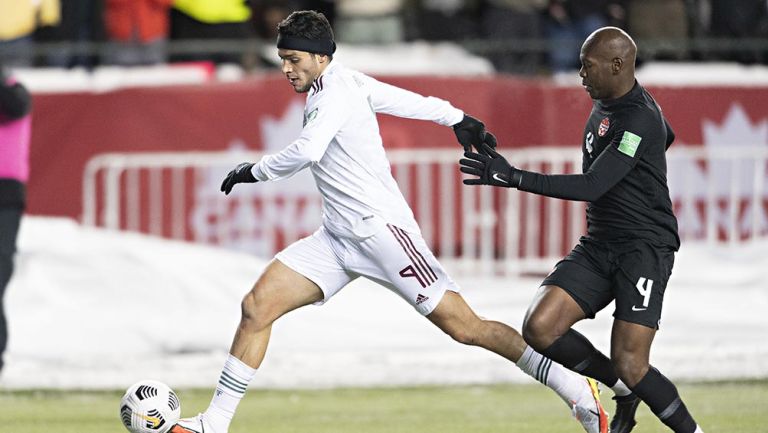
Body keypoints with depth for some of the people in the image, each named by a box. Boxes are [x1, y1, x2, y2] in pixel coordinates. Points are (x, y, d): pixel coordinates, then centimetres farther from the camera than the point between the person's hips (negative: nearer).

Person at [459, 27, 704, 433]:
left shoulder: (639, 121, -19)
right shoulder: (604, 103, 11)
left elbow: (591, 187, -26)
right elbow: (666, 135, 32)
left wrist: (514, 178, -30)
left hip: (645, 248, -9)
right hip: (597, 246, 9)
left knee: (629, 366, -16)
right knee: (539, 328, -11)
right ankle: (623, 390, 9)